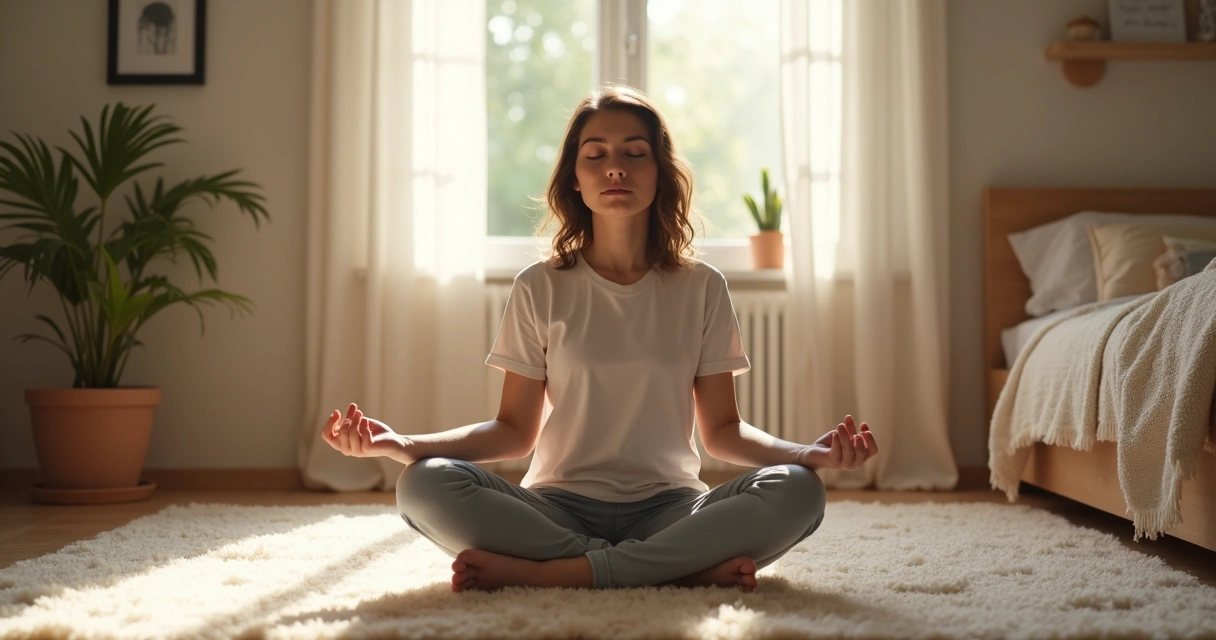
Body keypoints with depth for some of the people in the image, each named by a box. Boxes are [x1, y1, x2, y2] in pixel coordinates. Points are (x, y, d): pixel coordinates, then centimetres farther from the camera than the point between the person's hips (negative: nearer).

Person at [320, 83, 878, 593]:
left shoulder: (701, 289, 6)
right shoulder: (540, 289, 5)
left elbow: (722, 431, 6)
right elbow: (515, 430, 4)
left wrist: (810, 452, -13)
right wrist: (405, 444, -12)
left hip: (666, 506, 1)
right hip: (559, 505, 0)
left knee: (795, 491, -28)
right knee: (425, 486, -29)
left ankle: (553, 571, -27)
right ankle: (689, 566, -27)